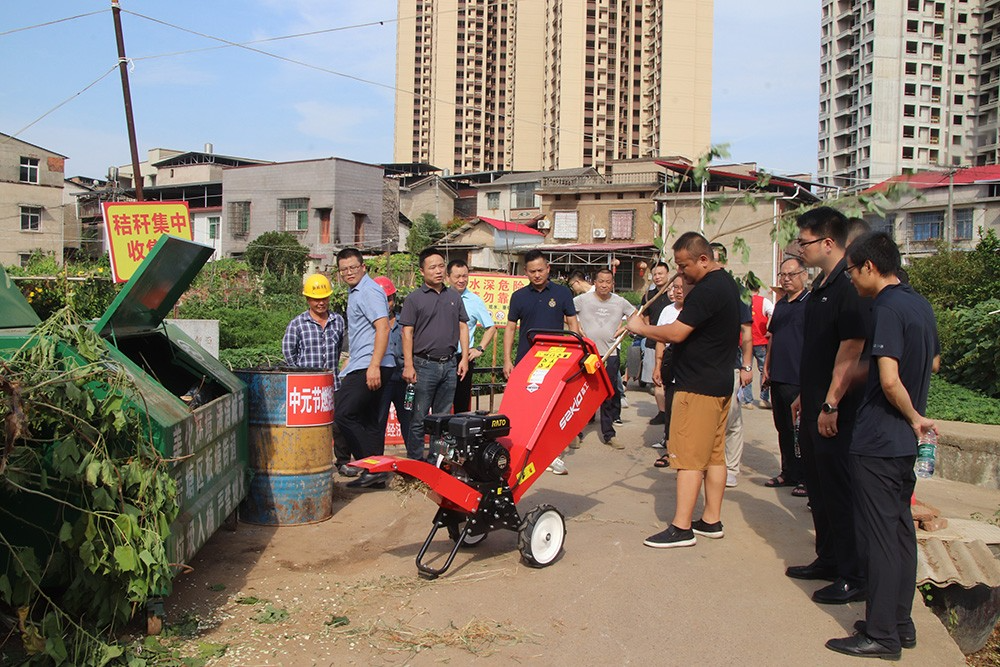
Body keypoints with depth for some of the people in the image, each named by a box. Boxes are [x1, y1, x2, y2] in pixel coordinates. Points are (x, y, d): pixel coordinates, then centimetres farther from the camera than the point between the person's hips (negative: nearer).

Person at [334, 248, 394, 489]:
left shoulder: (369, 291, -10)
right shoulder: (355, 292, 22)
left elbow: (383, 328, -21)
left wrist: (374, 366, -28)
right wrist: (349, 364, 29)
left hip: (368, 368, -10)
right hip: (362, 367, 10)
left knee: (343, 414, -12)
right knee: (368, 420, 10)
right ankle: (376, 472, 14)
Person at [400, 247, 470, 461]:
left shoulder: (454, 297, 13)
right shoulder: (414, 298, 0)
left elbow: (463, 327, 14)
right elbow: (407, 332, -4)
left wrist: (464, 358, 5)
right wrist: (408, 365, -11)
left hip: (450, 365, 4)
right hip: (424, 365, -4)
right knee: (419, 418, -1)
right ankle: (415, 461, 6)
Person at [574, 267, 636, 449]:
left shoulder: (620, 302, 5)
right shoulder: (583, 299, -2)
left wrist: (625, 327, 0)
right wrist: (576, 327, -7)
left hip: (610, 354, 2)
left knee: (609, 395, 6)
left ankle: (609, 434, 14)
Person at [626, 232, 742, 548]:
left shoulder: (707, 290, -20)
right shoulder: (727, 283, 13)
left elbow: (676, 333, -24)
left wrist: (640, 327, -10)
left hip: (697, 386, -10)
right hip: (720, 382, 10)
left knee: (688, 456, -6)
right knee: (714, 453, 13)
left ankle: (681, 527, -3)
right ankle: (711, 520, 21)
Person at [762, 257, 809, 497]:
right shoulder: (780, 305, 16)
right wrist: (767, 365, 15)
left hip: (799, 378, -8)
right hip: (778, 377, 8)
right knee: (783, 429, 14)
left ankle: (806, 478, 8)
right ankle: (789, 473, 25)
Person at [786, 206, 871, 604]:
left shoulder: (849, 287, -17)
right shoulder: (823, 286, 13)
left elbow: (850, 352, -22)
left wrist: (831, 404, -21)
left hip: (835, 411, -10)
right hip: (814, 406, 10)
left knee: (838, 490, -2)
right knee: (818, 486, 18)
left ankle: (853, 576, 10)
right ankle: (828, 559, 31)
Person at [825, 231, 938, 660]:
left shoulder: (887, 309, -18)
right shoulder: (920, 304, 10)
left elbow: (889, 380, -26)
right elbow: (933, 362, 25)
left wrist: (913, 416, -12)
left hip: (877, 443, -9)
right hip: (905, 443, 9)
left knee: (880, 536, -2)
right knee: (901, 530, 14)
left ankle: (881, 634, 6)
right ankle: (901, 624, 24)